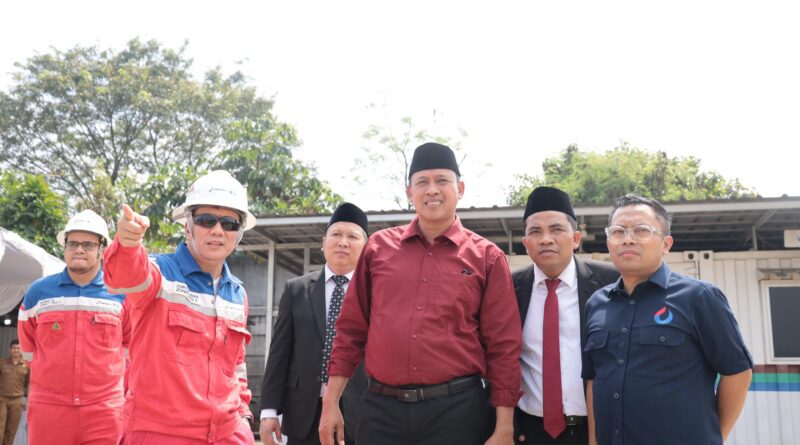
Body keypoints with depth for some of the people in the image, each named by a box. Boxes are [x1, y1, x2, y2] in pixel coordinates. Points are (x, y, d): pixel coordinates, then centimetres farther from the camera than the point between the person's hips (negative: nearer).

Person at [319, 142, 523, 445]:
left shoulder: (487, 257, 1)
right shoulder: (378, 247, 6)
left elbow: (503, 348, 0)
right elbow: (351, 330, 9)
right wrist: (331, 403, 6)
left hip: (456, 411, -1)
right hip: (381, 409, 2)